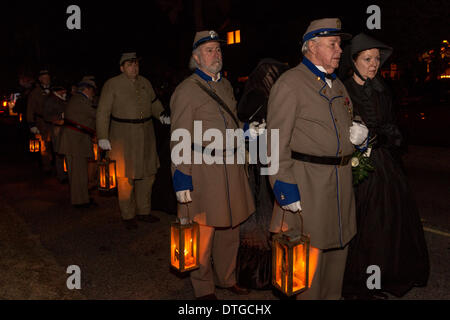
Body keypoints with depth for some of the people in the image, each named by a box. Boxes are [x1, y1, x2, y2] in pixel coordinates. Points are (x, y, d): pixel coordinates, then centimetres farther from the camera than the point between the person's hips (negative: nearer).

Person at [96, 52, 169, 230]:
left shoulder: (145, 83, 9)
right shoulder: (112, 85, -6)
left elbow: (154, 103, 22)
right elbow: (103, 112, -7)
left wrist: (161, 115, 4)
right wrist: (102, 137, -13)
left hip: (146, 136, 5)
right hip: (123, 137, -5)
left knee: (147, 174, 11)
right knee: (126, 177, -1)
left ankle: (143, 211, 27)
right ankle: (128, 216, 15)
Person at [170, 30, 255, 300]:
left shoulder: (226, 85, 15)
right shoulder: (186, 90, -8)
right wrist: (181, 176, -16)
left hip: (231, 167, 7)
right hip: (203, 170, -7)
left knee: (230, 227, 16)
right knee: (203, 232, 4)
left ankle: (227, 278, 36)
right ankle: (204, 288, 23)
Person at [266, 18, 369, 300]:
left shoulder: (337, 84, 16)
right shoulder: (290, 83, -9)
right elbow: (277, 141, -14)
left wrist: (357, 134, 5)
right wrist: (284, 186, -20)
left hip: (341, 181, 8)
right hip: (307, 184, -8)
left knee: (338, 245, 18)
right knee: (309, 250, 2)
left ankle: (332, 295, 36)